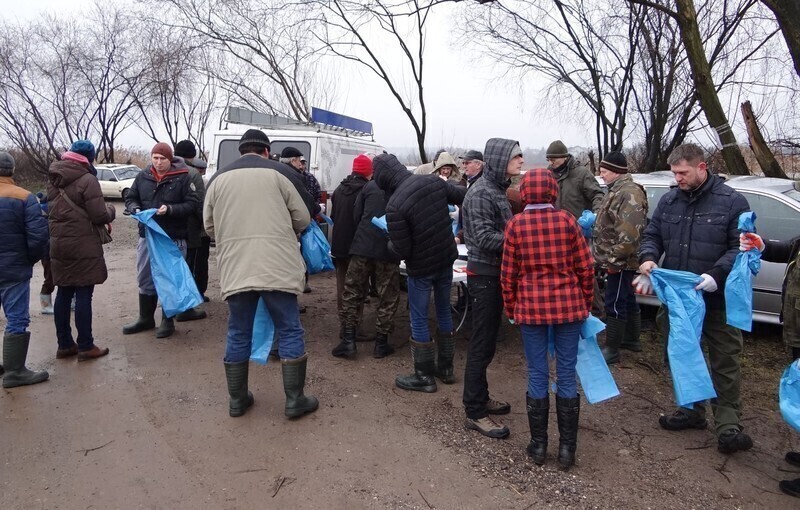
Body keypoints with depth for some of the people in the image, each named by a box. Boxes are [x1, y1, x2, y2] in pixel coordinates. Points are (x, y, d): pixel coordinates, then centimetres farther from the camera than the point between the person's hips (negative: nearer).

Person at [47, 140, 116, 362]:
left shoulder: (53, 179, 11)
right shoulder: (87, 180, -14)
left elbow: (54, 209, 19)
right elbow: (99, 216, -17)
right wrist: (111, 210, 4)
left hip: (58, 244, 7)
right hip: (82, 246, -7)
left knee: (63, 294, 12)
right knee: (83, 295, -2)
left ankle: (64, 345, 19)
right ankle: (85, 346, 5)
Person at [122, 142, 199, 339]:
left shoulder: (183, 177, -7)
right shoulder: (143, 176, 5)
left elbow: (192, 204, -10)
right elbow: (130, 198, 14)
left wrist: (170, 209, -23)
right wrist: (136, 209, -8)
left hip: (174, 238, -5)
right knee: (145, 280, 14)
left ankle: (167, 321, 18)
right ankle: (145, 318, 29)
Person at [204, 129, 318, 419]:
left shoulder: (218, 179, 11)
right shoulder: (276, 174, 2)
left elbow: (209, 226, 15)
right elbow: (303, 219, 5)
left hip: (234, 270, 3)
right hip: (277, 268, -3)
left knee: (238, 334, 14)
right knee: (289, 332, 7)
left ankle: (237, 400, 23)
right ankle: (294, 400, 10)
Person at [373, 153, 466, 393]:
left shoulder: (394, 206, -25)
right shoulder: (434, 181, -9)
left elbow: (401, 251, -21)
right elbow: (463, 196, 5)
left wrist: (391, 243, 1)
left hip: (421, 268, -6)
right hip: (446, 259, 6)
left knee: (419, 319, 9)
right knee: (444, 310, 20)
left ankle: (425, 376, 19)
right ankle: (446, 367, 34)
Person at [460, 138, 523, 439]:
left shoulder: (498, 190, 13)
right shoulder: (481, 193, -16)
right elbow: (485, 238, -24)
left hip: (496, 274, 10)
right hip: (485, 275, -10)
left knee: (487, 341, 17)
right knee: (482, 345, -4)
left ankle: (480, 398, 30)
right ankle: (475, 413, 5)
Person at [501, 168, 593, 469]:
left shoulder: (515, 225, -4)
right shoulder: (567, 220, -4)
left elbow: (508, 273, -1)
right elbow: (585, 267, -1)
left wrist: (511, 309, 11)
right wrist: (585, 303, 13)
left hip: (531, 308, 0)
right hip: (568, 306, 1)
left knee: (537, 375, 8)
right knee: (566, 374, 8)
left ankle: (538, 445, 18)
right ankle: (567, 448, 16)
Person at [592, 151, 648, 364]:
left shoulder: (629, 194, -19)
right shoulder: (617, 191, 15)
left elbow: (630, 232, -28)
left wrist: (614, 258, -24)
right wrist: (605, 257, 21)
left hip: (620, 263, -11)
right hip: (618, 262, 11)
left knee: (615, 304, -5)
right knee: (627, 300, 20)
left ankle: (612, 349, 3)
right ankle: (632, 339, 33)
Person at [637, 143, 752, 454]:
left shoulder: (731, 202, -7)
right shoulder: (669, 201, 7)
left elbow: (741, 248, -10)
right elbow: (652, 235, 12)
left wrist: (716, 275, -25)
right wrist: (648, 259, -9)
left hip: (717, 300, -5)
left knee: (725, 361, 2)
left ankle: (728, 424, 10)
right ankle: (692, 411, 34)